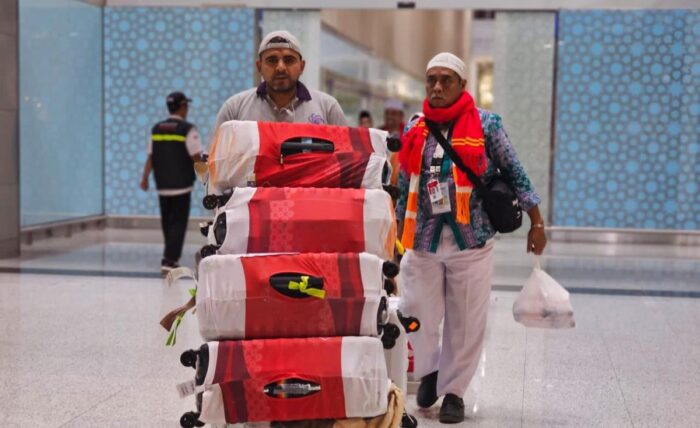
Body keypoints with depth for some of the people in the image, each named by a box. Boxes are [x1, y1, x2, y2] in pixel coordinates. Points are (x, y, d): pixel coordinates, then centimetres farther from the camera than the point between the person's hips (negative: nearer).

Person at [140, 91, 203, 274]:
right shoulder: (188, 129, -9)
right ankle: (169, 261, -9)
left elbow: (150, 157, 6)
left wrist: (145, 178, 15)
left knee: (167, 222, 16)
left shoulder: (156, 129, 6)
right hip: (181, 185, -5)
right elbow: (196, 158, -11)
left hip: (162, 185, 5)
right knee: (178, 223, -1)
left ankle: (171, 257, 26)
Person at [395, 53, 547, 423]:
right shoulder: (414, 128, 6)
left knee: (465, 322, 4)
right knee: (417, 314, 2)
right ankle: (430, 368, 31)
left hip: (471, 240, -2)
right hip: (423, 240, 2)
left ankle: (453, 391, 20)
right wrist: (397, 233, 17)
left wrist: (536, 223, 3)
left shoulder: (486, 124, -3)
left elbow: (514, 173, 2)